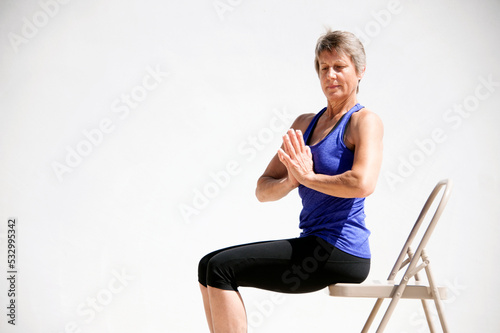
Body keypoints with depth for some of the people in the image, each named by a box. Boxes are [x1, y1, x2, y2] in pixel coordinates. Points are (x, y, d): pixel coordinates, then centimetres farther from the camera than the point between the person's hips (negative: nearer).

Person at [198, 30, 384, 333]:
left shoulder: (365, 121, -6)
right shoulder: (305, 124, 16)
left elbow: (363, 183, -26)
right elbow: (263, 190, 11)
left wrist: (309, 176, -13)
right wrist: (290, 182, -11)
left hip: (341, 252, -8)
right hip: (314, 245, 8)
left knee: (221, 268, -15)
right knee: (209, 265, 3)